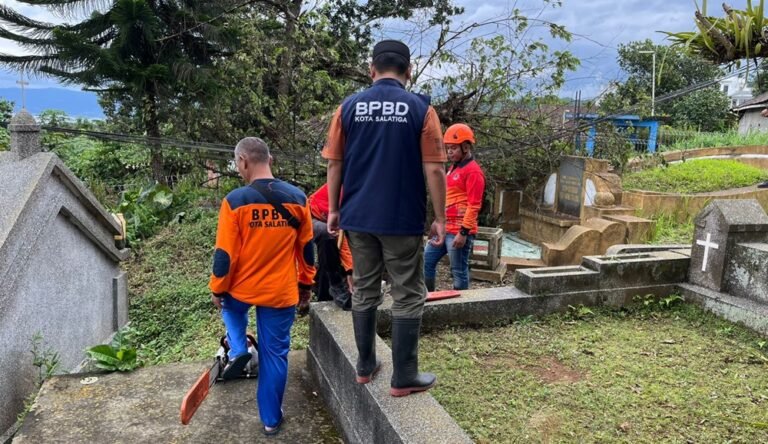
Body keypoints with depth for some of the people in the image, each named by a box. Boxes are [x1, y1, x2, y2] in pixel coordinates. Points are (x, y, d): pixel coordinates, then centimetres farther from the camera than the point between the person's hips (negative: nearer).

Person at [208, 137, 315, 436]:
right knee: (275, 355, 13)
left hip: (242, 288, -1)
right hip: (282, 292, 1)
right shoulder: (297, 198, -5)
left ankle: (238, 350, 15)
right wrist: (306, 283, 16)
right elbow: (307, 248, 4)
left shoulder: (235, 201, -15)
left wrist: (217, 289, 5)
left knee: (231, 307, 35)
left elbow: (225, 254, -11)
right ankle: (271, 419, 24)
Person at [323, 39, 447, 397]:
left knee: (364, 292, 16)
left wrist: (334, 209, 13)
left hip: (358, 217, 4)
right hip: (403, 219, -3)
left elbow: (335, 164, 4)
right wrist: (440, 218, -1)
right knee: (407, 297, 7)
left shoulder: (349, 107, 2)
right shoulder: (421, 109, -6)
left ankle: (365, 366, 27)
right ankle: (404, 378, 14)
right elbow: (433, 170, -8)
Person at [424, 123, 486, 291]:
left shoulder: (473, 171, -13)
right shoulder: (453, 168, 16)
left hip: (459, 231, -10)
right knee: (427, 261, 14)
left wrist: (463, 232, -21)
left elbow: (473, 206, -18)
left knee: (459, 271, -1)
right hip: (445, 228, 10)